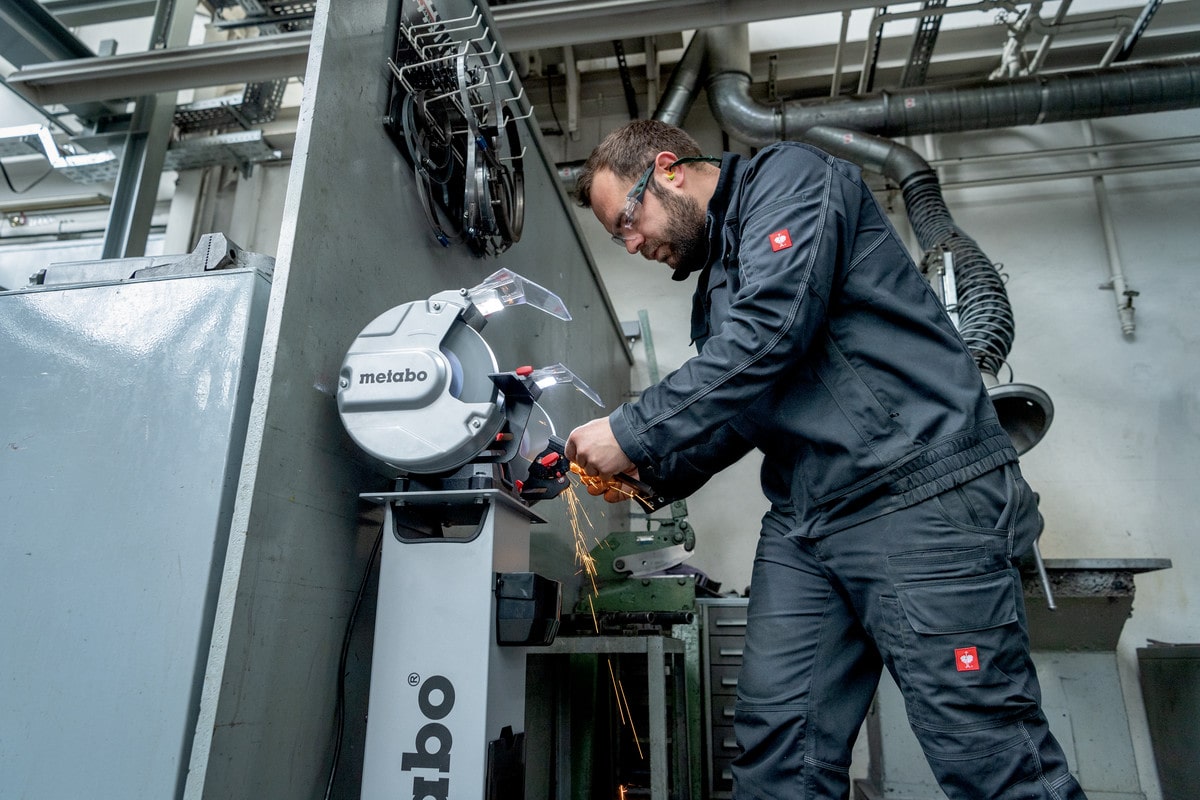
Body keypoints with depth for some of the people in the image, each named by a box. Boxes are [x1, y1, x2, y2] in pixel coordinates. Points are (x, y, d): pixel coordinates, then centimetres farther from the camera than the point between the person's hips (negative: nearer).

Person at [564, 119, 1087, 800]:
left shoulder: (790, 177, -1)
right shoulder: (716, 287, 24)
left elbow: (766, 339, -18)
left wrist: (632, 433, -12)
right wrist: (649, 476, 8)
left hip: (922, 495, -8)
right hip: (803, 524, 8)